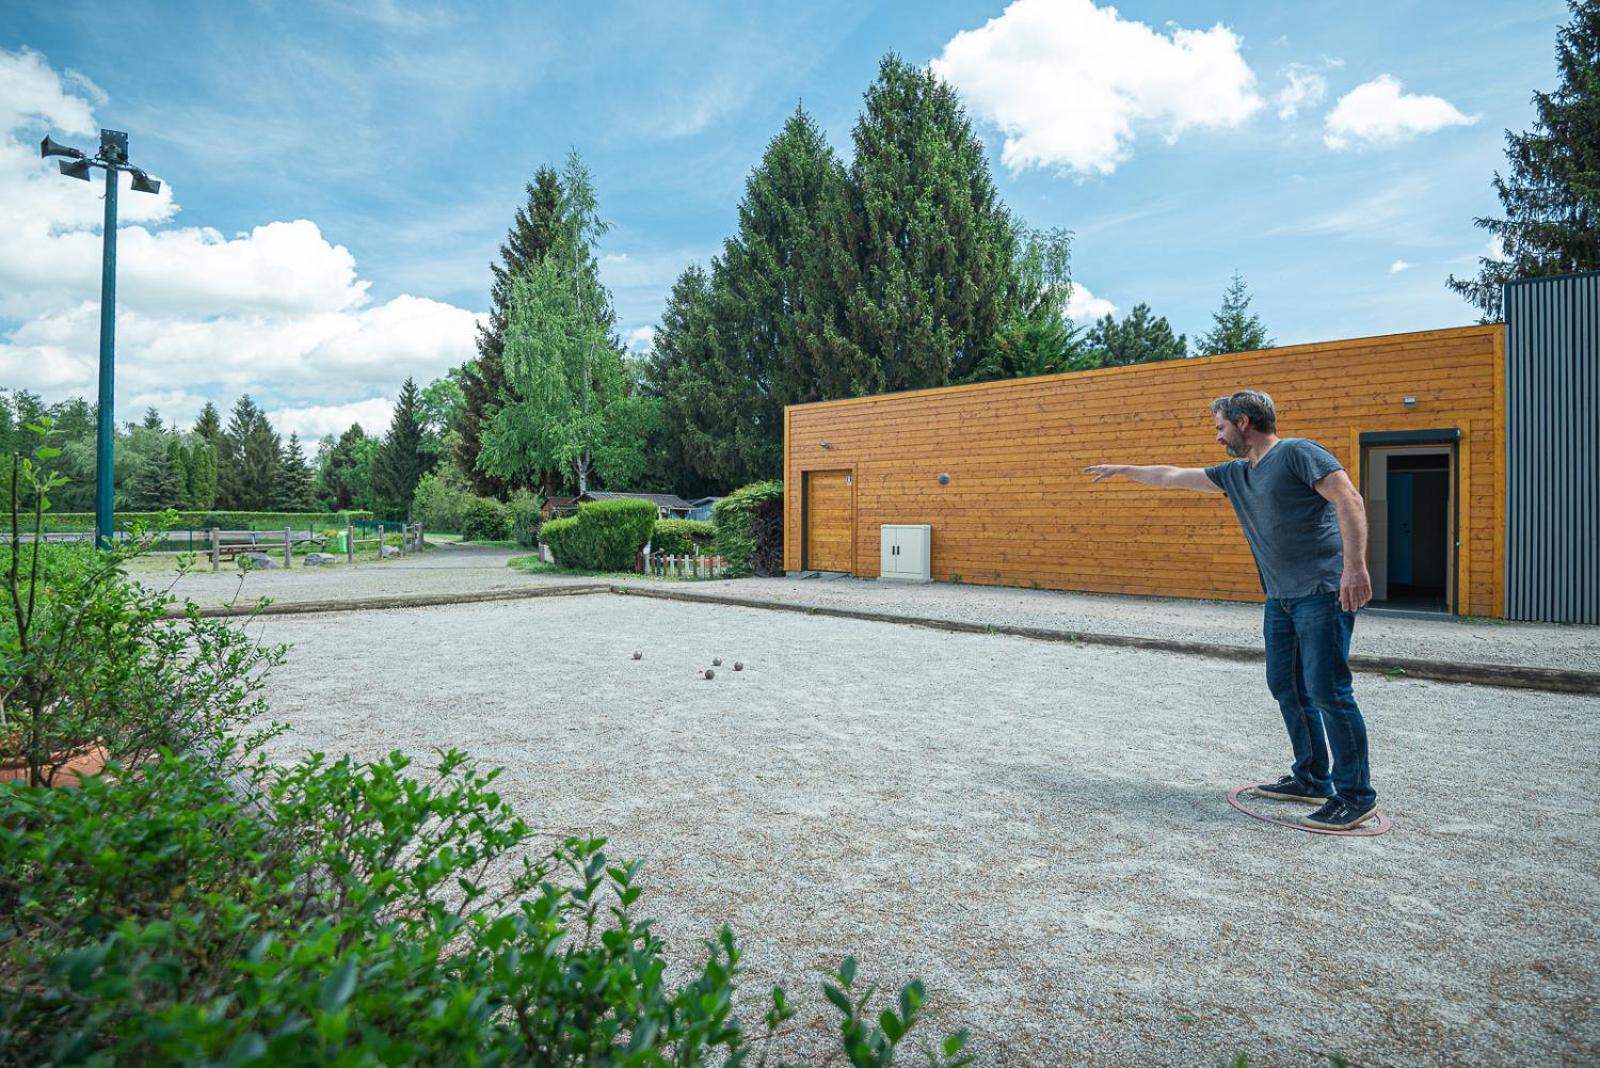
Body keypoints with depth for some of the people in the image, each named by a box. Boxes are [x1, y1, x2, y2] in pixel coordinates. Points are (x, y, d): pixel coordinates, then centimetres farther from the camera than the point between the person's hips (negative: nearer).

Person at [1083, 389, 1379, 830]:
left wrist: (1354, 566, -25)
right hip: (1281, 597, 9)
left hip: (1323, 593, -9)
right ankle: (1311, 779, 21)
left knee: (1327, 689, -9)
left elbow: (1348, 500, -16)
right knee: (1286, 687, 10)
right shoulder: (1236, 474, 17)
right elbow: (1172, 476, 27)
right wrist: (1122, 469, 34)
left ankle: (1356, 796, 1)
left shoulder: (1297, 453, -7)